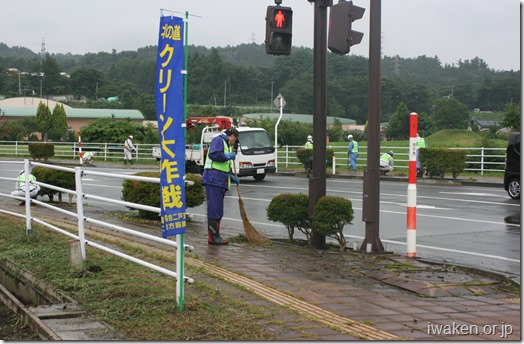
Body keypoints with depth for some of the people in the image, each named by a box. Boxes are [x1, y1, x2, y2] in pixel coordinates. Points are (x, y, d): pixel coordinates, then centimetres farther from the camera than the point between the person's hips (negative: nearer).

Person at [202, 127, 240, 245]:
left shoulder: (227, 145, 26)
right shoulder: (218, 140, -5)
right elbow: (213, 154, -22)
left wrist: (232, 177, 20)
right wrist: (228, 156, -12)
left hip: (221, 181, 10)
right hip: (213, 179, -10)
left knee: (218, 210, 11)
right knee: (214, 208, -10)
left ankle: (215, 236, 15)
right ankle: (213, 237, -8)